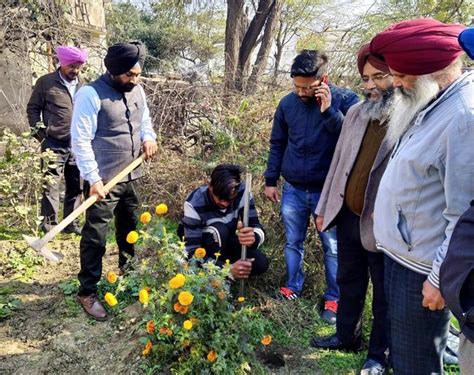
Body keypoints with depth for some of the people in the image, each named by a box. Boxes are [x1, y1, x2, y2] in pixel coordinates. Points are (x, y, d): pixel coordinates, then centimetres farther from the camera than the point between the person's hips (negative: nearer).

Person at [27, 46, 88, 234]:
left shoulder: (82, 85, 11)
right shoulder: (46, 82, -1)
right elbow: (33, 109, 2)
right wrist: (41, 134, -4)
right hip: (54, 145, -4)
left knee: (76, 186, 10)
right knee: (51, 186, -1)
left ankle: (71, 224, 21)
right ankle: (48, 225, 9)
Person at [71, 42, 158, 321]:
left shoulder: (137, 90, 6)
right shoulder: (91, 94, -16)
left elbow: (145, 120, 20)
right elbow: (81, 140, -17)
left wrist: (149, 137, -2)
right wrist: (93, 178, -20)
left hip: (131, 177, 7)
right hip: (103, 180, -7)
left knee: (130, 231, 20)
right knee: (95, 238, 0)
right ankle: (88, 293, 14)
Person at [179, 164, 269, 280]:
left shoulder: (242, 193, -23)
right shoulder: (194, 204, -33)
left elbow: (257, 228, -25)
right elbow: (192, 253, -34)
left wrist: (253, 238, -51)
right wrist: (228, 269, -47)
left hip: (226, 242, 4)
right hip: (202, 246, -3)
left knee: (261, 264, -20)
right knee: (219, 231, -35)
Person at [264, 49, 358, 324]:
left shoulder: (345, 100, -11)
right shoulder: (288, 103, 0)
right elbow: (277, 144, 9)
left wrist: (329, 111, -26)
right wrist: (271, 181, 8)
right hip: (293, 189, 3)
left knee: (333, 247, 9)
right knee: (293, 242, 16)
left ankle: (334, 298, 24)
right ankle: (293, 287, 35)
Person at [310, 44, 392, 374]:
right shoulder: (356, 113, 5)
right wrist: (325, 207, 12)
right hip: (347, 216, 6)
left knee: (384, 294, 14)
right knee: (349, 282, 23)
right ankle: (347, 336, 44)